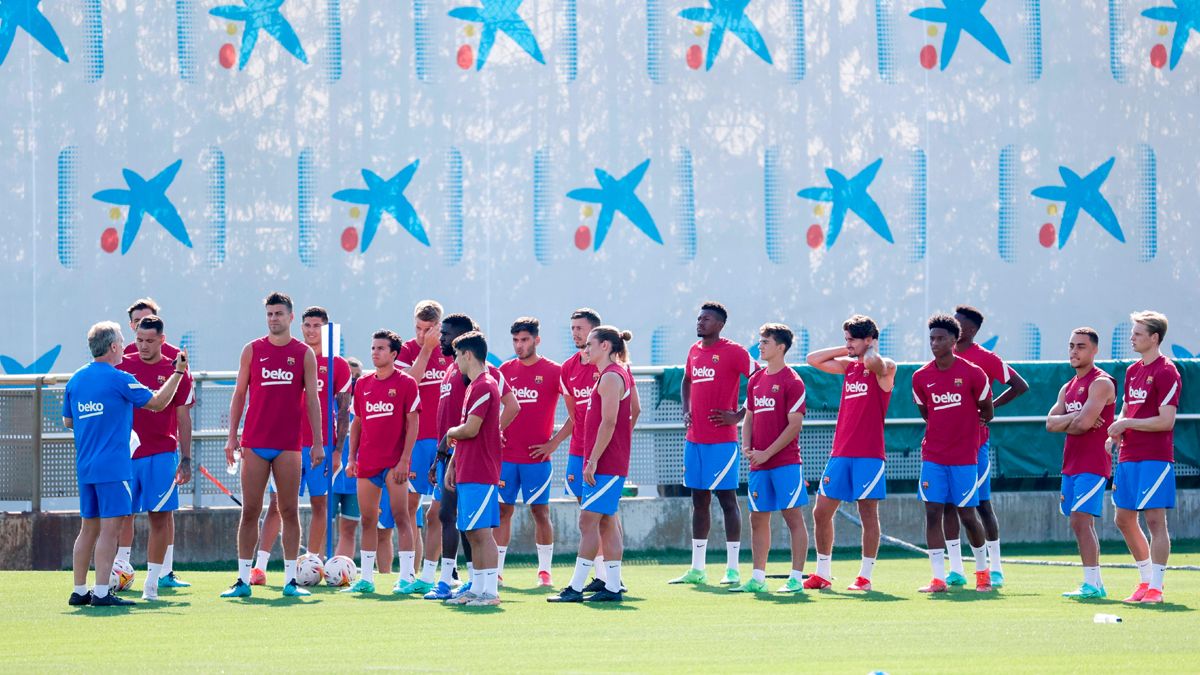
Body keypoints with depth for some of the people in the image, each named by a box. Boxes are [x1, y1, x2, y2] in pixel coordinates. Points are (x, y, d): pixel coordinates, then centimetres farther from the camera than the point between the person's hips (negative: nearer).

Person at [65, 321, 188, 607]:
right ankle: (101, 592, -10)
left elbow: (68, 421, 19)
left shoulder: (76, 379, 10)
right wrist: (178, 372, 6)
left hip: (84, 465, 7)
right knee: (109, 528, -6)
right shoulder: (119, 379, -10)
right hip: (112, 465, -7)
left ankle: (79, 591, 14)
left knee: (88, 528, 12)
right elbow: (157, 402, -3)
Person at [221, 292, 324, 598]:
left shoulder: (304, 354, 5)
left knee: (289, 512, 2)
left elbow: (312, 400, 5)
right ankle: (243, 579, 4)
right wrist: (232, 436, 1)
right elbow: (239, 395, 9)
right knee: (250, 511, 0)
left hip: (289, 445, 0)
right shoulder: (252, 350, 6)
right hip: (255, 443, 0)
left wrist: (318, 443, 0)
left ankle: (290, 580, 7)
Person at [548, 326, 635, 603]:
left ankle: (576, 588, -8)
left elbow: (608, 423, -20)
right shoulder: (618, 374, 17)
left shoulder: (611, 377, -13)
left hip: (605, 464, -10)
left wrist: (593, 461, -20)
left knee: (588, 521, -9)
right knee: (606, 523, 9)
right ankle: (613, 586, 11)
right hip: (610, 464, 10)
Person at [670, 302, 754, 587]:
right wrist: (686, 411, 14)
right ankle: (697, 569, 15)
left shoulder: (733, 351, -8)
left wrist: (739, 415, -13)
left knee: (727, 499, -4)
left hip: (722, 440, -7)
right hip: (694, 439, 7)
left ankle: (732, 569, -1)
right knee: (699, 501, 10)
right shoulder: (694, 351, 13)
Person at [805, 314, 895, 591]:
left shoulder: (885, 367, -5)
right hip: (840, 452, 7)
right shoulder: (848, 365, 16)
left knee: (868, 512, -2)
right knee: (821, 511, 6)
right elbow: (813, 359, 20)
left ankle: (865, 576, 4)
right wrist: (846, 350, 12)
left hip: (869, 454, -7)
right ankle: (822, 574, 16)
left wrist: (871, 347, -6)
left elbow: (872, 362, -28)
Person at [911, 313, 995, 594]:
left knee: (967, 515, 2)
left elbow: (987, 412, 4)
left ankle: (982, 570, 23)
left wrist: (964, 420, 11)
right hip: (933, 457, 3)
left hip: (964, 457, -3)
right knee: (933, 513, -5)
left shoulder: (972, 373, -7)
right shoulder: (921, 377, 2)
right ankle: (938, 578, -2)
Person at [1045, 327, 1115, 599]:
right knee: (1080, 523, 11)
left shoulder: (1101, 383, -10)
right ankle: (1096, 584, 17)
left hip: (1092, 464, -9)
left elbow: (1085, 422, -22)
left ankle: (1091, 584, -16)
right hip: (1071, 463, 9)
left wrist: (1066, 425, -3)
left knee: (1081, 520, -16)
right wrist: (1074, 419, -11)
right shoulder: (1068, 388, 17)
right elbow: (1050, 423, 6)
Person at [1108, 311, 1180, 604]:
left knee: (1154, 519, -8)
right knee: (1124, 519, 11)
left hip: (1155, 457, -9)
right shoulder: (1132, 371, 15)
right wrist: (1116, 434, 5)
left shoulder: (1167, 373, -11)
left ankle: (1156, 587, -5)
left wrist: (1127, 423, -13)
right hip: (1128, 456, 9)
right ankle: (1146, 579, 24)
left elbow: (1166, 420, -17)